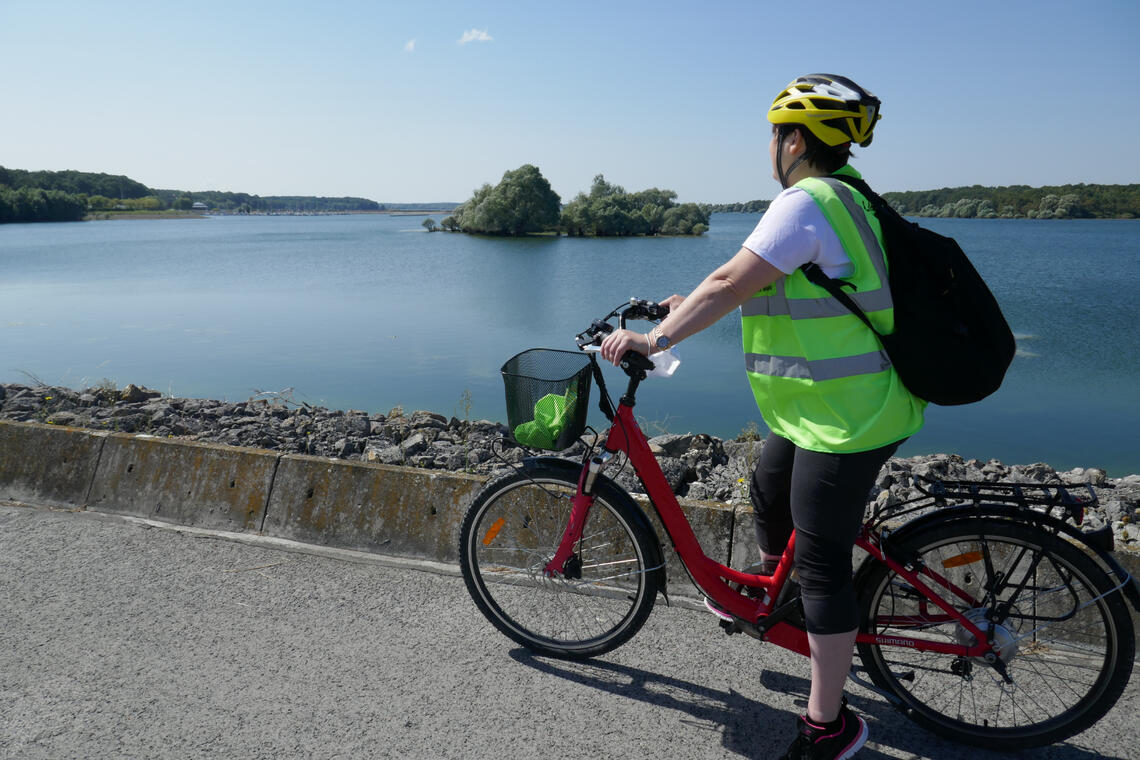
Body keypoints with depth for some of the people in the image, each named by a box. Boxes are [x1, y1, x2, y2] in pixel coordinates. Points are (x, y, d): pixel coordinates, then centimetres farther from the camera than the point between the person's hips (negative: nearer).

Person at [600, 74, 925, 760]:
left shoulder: (806, 202, -19)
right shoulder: (844, 196, 13)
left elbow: (731, 284, -22)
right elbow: (756, 280, 19)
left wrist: (655, 338, -14)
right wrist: (686, 304, 20)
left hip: (845, 418, -10)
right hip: (827, 404, 10)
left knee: (823, 564, -1)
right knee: (769, 492, 28)